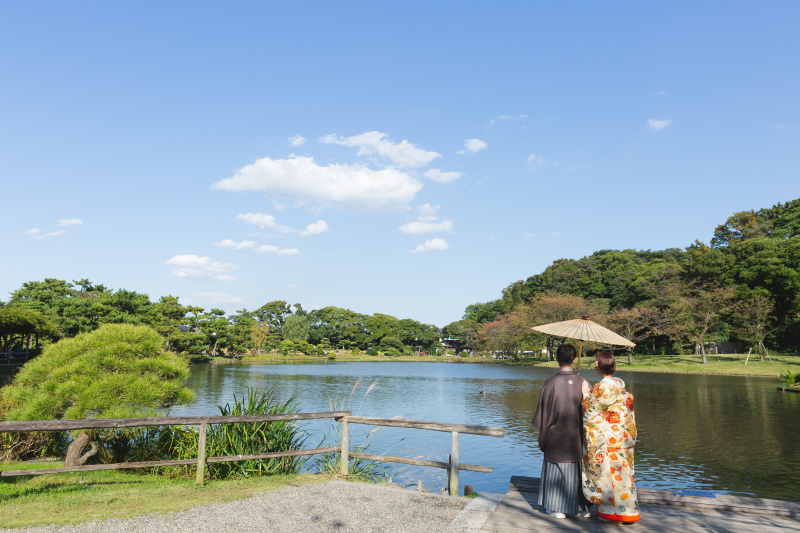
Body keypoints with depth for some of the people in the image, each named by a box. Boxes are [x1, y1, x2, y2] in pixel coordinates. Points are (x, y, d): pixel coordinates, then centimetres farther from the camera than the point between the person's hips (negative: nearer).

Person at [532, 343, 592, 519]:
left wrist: (542, 437, 4)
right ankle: (582, 507, 23)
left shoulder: (551, 383, -13)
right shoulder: (583, 383, -6)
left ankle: (558, 508, 13)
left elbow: (544, 412, -7)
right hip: (578, 437, 3)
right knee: (578, 470, 14)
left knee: (557, 471, 8)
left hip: (557, 437, -3)